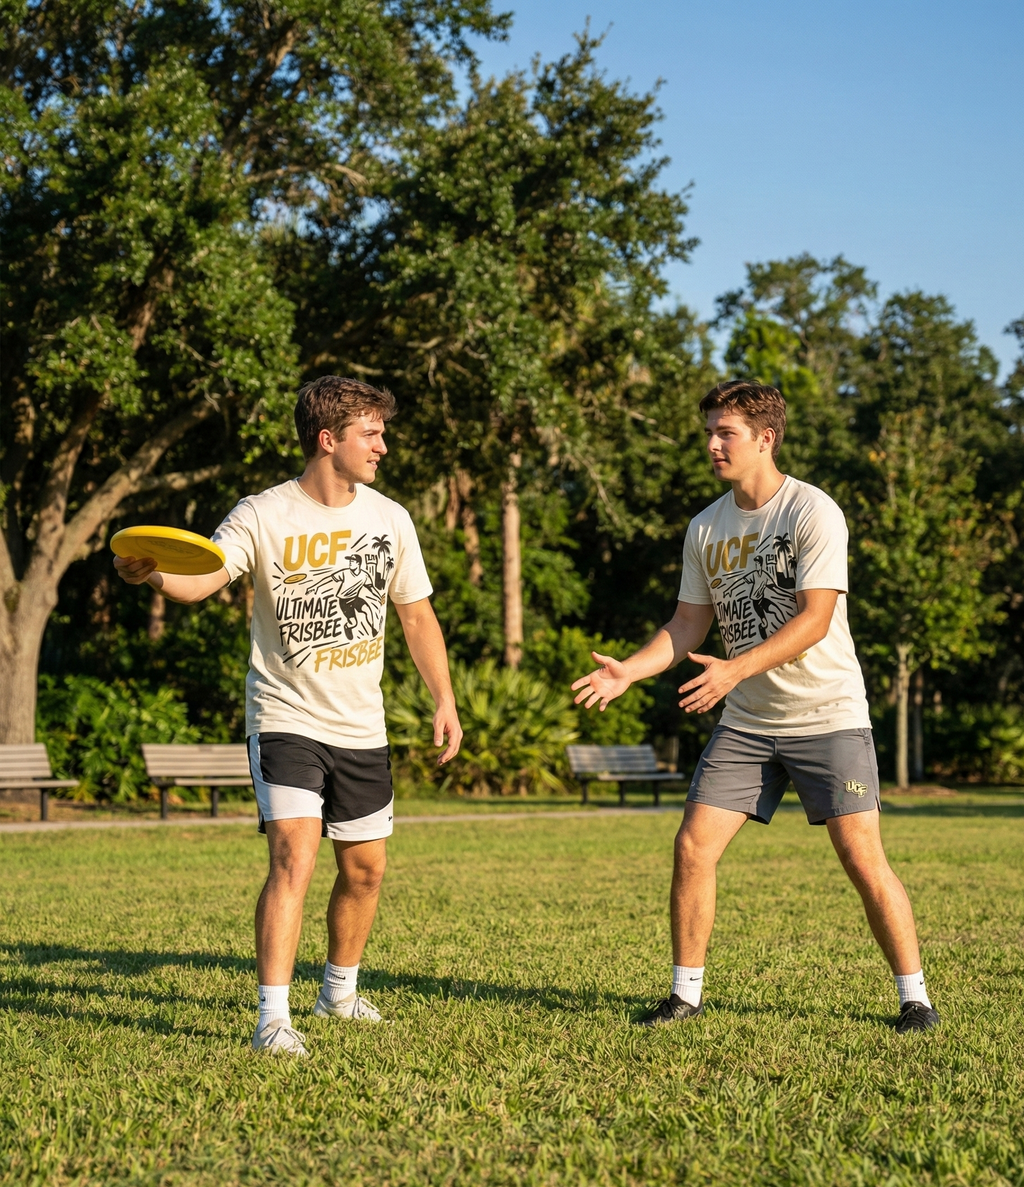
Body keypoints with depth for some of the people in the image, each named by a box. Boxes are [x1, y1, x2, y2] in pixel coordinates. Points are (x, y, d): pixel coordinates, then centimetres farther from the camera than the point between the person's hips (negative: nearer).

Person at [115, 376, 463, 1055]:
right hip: (286, 717, -5)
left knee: (366, 868, 12)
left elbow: (417, 616, 12)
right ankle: (274, 1018, -15)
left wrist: (445, 700, 9)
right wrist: (152, 574, -48)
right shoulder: (263, 517, -12)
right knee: (293, 857, -19)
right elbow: (201, 579, -26)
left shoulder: (389, 519, 2)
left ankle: (341, 993, 35)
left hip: (361, 726, 5)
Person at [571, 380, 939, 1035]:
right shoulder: (706, 528, 7)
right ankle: (687, 992, 11)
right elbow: (689, 625, 12)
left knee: (863, 859, -8)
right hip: (746, 722, 5)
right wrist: (629, 670, -4)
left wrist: (734, 669, -29)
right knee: (693, 848, -3)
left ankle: (915, 997, 6)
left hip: (827, 714, -5)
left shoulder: (814, 512, -12)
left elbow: (814, 619, -20)